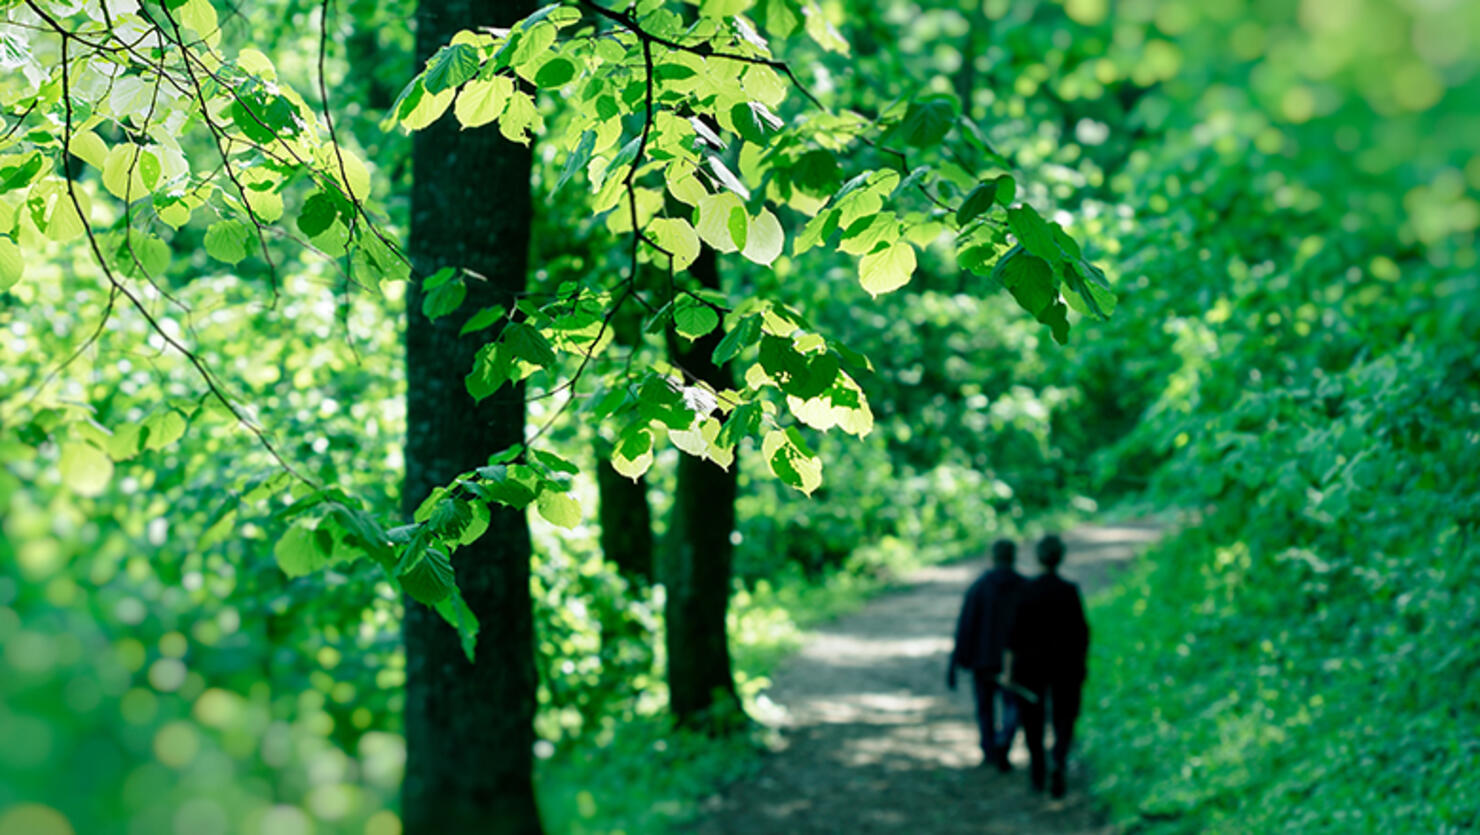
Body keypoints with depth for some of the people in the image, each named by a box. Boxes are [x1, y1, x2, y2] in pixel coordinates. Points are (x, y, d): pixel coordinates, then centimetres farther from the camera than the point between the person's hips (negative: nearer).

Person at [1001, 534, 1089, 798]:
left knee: (1033, 717, 17)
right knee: (1064, 718, 10)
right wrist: (1083, 663, 8)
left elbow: (1015, 631, -10)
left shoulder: (1027, 590, -9)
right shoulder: (1070, 591, -10)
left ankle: (1037, 776, 28)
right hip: (1065, 663, 0)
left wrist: (1008, 669, -6)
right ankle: (1059, 763, -17)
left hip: (1031, 662, 0)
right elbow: (1081, 631, -6)